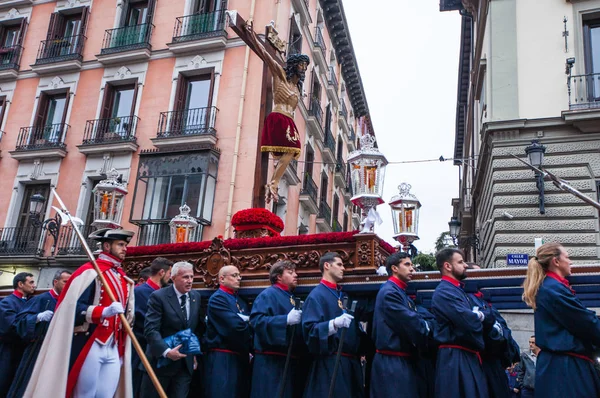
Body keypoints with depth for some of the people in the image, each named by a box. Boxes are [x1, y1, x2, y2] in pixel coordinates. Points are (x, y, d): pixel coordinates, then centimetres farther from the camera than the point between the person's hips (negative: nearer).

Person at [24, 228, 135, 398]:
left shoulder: (125, 279, 15)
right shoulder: (90, 271, -6)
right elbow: (71, 308, -15)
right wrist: (103, 312, -29)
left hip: (114, 350, 6)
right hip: (89, 347, -6)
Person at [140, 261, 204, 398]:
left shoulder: (196, 297, 8)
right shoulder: (158, 296, -11)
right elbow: (150, 329, -19)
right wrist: (166, 351, -29)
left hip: (186, 363, 5)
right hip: (161, 361, -4)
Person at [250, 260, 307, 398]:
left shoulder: (292, 298, 19)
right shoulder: (268, 295, -7)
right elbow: (256, 320, -22)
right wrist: (286, 319, -28)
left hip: (292, 360, 9)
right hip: (272, 361, -9)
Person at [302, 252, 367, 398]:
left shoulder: (343, 296, 18)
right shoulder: (316, 295, -8)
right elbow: (309, 329, -18)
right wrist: (334, 323, -31)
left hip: (350, 362, 8)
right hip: (330, 364, -8)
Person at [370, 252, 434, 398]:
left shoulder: (400, 292, 18)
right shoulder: (389, 292, -16)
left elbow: (415, 318, 13)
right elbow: (412, 323, -21)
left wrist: (425, 324, -6)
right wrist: (430, 326, -5)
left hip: (403, 361, 10)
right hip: (393, 363, -10)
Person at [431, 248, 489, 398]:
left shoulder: (458, 290, 16)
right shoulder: (444, 292, -16)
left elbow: (487, 317, 16)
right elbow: (470, 322, -25)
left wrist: (477, 315, -5)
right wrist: (479, 316, -4)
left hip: (468, 356, 10)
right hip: (456, 359, -10)